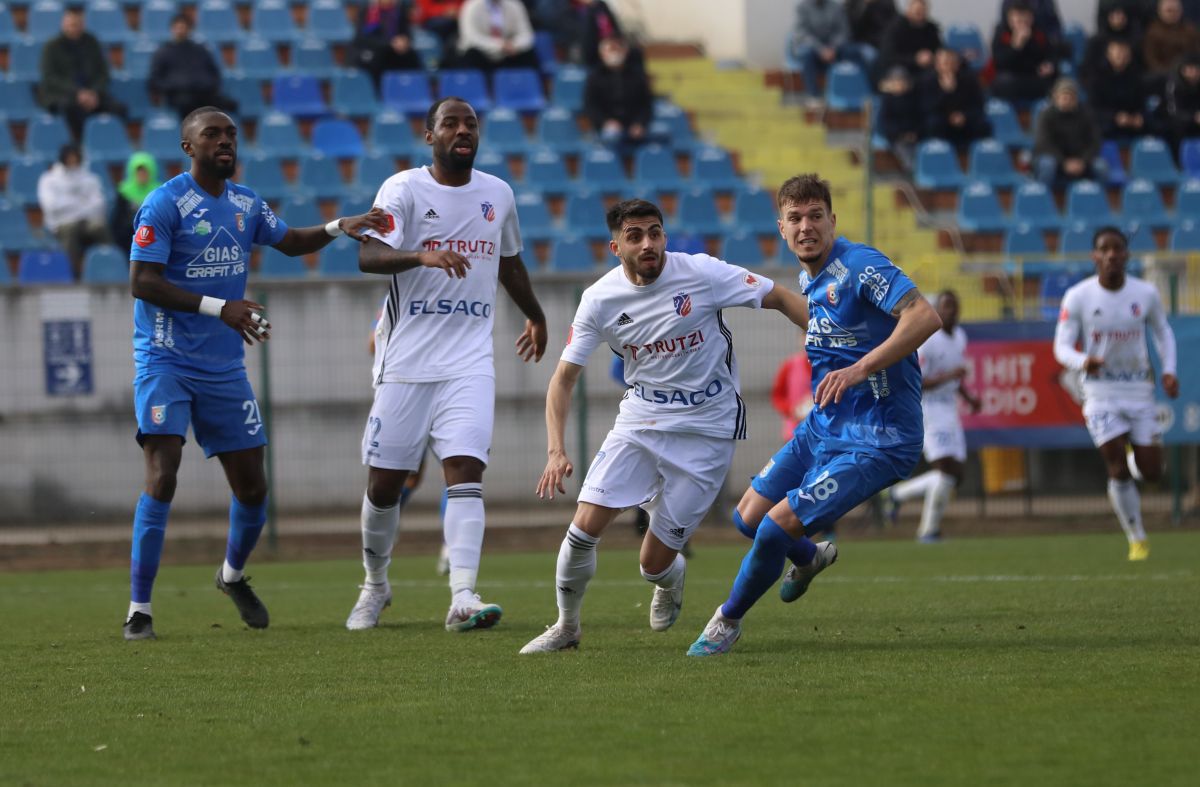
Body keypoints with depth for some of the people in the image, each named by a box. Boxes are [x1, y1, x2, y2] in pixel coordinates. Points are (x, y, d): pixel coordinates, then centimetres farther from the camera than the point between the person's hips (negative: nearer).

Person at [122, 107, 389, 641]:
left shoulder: (246, 204, 10)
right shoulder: (164, 204, -12)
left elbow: (291, 241, 26)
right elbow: (142, 281, -18)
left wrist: (339, 227, 7)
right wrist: (219, 307, -25)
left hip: (224, 367, 6)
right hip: (166, 361, -6)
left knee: (251, 486, 8)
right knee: (162, 477, -18)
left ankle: (233, 575, 37)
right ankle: (139, 608, -13)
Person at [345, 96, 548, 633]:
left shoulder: (498, 195, 11)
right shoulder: (404, 189, -5)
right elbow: (368, 255, -21)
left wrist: (535, 315, 43)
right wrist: (421, 255, -39)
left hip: (470, 362, 2)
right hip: (406, 361, -2)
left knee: (465, 471, -15)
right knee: (384, 483, 5)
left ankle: (462, 598, -23)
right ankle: (375, 585, 27)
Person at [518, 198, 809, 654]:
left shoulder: (700, 273, -14)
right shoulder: (599, 300, -7)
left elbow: (781, 299, -6)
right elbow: (563, 379, -2)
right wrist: (556, 451, -15)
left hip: (708, 428, -2)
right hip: (640, 419, 2)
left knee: (654, 564, -2)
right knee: (586, 524, -13)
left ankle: (671, 578, 38)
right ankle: (566, 626, 12)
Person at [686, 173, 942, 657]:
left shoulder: (860, 266, -19)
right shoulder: (807, 280, 8)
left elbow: (925, 317, -32)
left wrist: (859, 369, -38)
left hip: (876, 443, -9)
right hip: (822, 429, 9)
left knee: (777, 527, -16)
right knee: (749, 516, 12)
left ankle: (729, 620, 9)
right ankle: (809, 557, 45)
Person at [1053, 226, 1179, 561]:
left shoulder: (1146, 294, -3)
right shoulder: (1077, 297, -9)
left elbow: (1163, 332, 13)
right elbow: (1061, 346, -8)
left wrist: (1168, 371, -3)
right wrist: (1083, 361, -30)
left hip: (1139, 387, 2)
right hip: (1101, 390, -2)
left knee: (1151, 472, 0)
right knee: (1118, 470, -10)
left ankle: (1138, 458, 38)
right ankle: (1137, 539, 7)